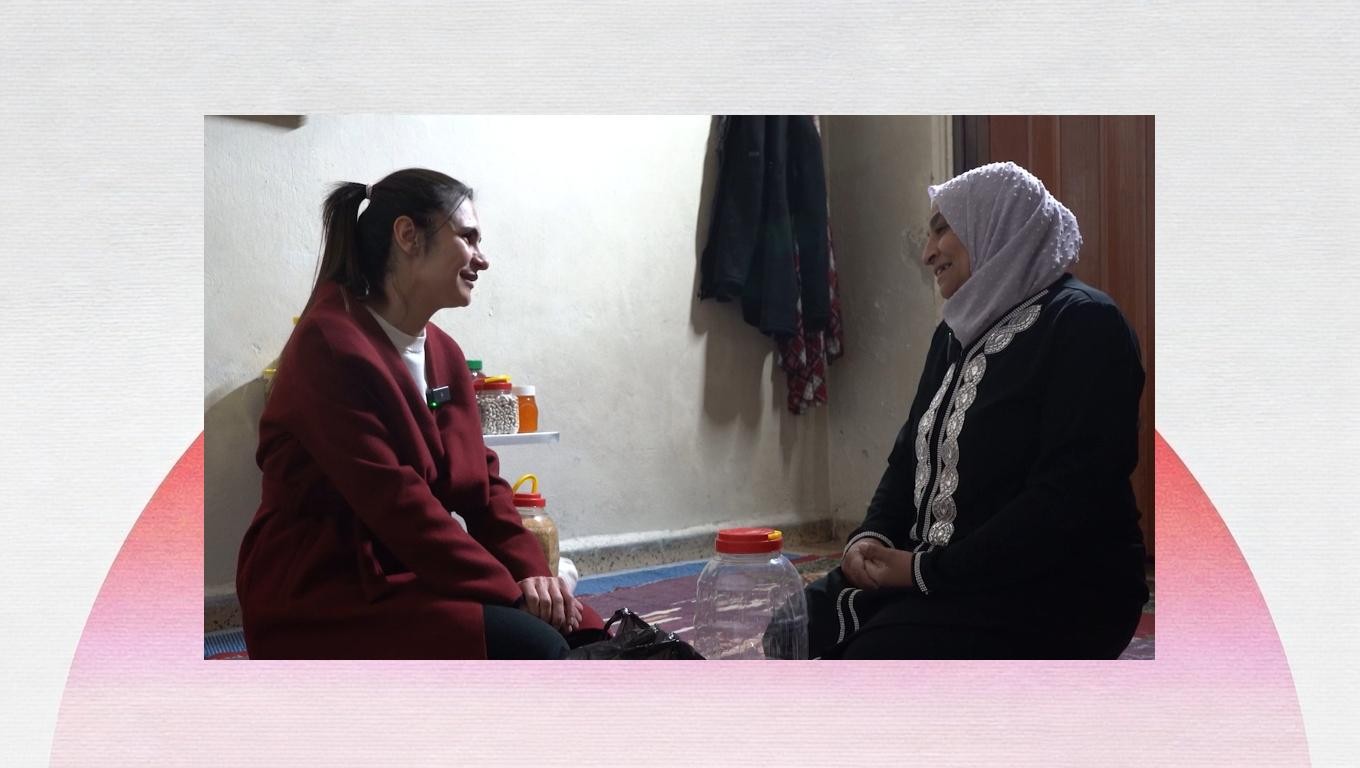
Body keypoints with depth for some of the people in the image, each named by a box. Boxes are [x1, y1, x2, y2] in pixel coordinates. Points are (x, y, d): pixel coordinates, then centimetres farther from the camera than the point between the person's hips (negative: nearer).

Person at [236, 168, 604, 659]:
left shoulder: (444, 354, 10)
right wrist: (509, 592, -21)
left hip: (417, 577, 8)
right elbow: (396, 505, -23)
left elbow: (481, 480, 9)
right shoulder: (330, 345, -16)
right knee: (532, 650, -25)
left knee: (577, 634, -5)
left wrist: (529, 572, -8)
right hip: (327, 597, -8)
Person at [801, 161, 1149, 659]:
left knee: (872, 653, -26)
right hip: (933, 572, 8)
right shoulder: (958, 333, 15)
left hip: (1055, 592, -8)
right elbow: (911, 453, 16)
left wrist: (929, 572, -19)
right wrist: (872, 537, -5)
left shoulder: (1083, 324, -11)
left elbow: (1070, 495, -20)